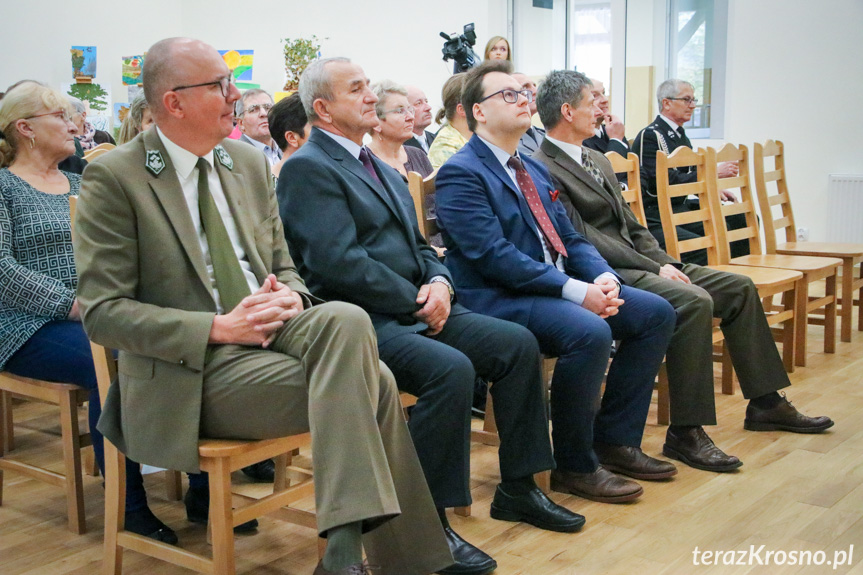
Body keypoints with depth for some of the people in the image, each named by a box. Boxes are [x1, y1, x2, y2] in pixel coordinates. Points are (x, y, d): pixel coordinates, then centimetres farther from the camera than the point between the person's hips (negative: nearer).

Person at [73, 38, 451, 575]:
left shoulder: (250, 162, 13)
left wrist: (290, 296, -7)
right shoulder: (113, 178, -5)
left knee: (346, 319, -28)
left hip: (274, 328, 6)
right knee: (372, 383, -25)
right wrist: (219, 327, -19)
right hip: (193, 371, -5)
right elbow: (102, 311, -9)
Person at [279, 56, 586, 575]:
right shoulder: (308, 169, -8)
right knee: (451, 369, -31)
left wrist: (439, 282, -1)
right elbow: (341, 263, -18)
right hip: (361, 320, -9)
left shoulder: (384, 170, 22)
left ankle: (518, 489, 9)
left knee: (517, 343, -3)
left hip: (415, 308, 9)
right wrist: (417, 301, -13)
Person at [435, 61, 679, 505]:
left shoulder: (533, 169, 20)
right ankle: (574, 467, -14)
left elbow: (569, 237, 16)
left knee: (656, 312, 3)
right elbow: (495, 256, -20)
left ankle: (614, 439, 9)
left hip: (556, 285, 10)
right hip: (496, 298, -9)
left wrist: (604, 278, -6)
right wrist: (575, 290, -24)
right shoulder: (461, 173, -10)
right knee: (589, 331, -33)